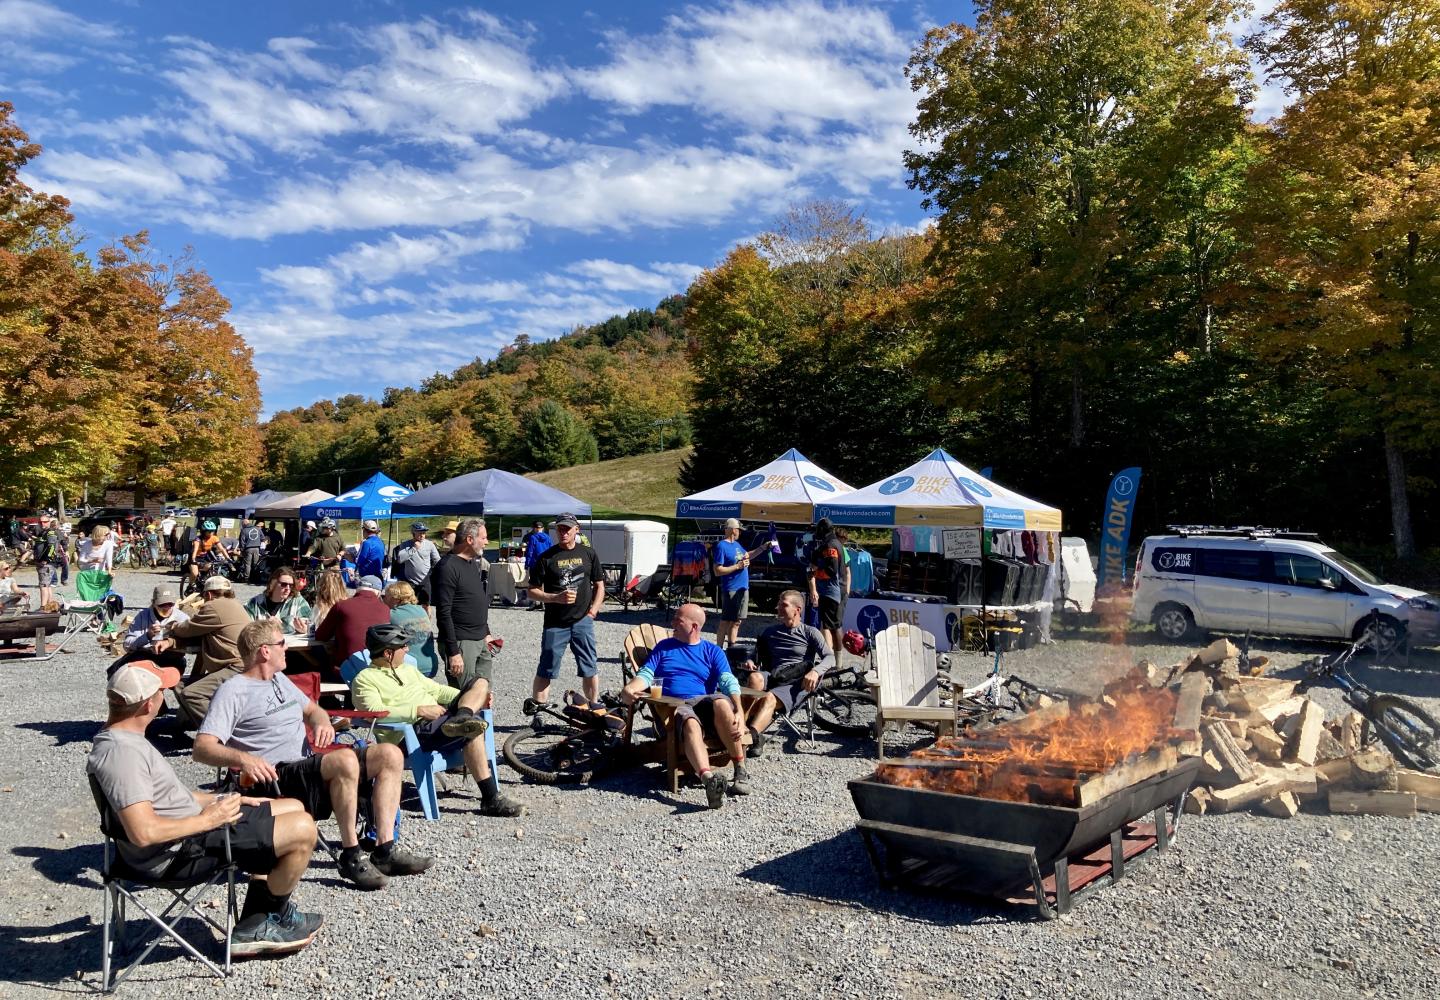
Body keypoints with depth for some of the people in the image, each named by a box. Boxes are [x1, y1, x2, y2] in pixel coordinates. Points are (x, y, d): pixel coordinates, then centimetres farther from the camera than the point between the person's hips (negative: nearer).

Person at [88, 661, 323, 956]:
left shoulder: (124, 739, 10)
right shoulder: (121, 753, -25)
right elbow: (143, 832, -31)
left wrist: (220, 800, 11)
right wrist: (208, 819, -20)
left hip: (190, 827, 11)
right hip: (179, 853, -11)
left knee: (293, 809, 15)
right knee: (302, 830, -17)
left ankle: (254, 927, 14)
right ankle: (276, 916, 12)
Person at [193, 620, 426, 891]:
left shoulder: (280, 680, 22)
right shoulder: (233, 691, -6)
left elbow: (312, 709, 34)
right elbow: (202, 748, -15)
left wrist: (322, 723, 9)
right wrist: (243, 759, -34)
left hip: (312, 762, 9)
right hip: (279, 777, -9)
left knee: (390, 754, -7)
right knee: (346, 760, -36)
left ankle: (385, 850, -10)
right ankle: (351, 856, -23)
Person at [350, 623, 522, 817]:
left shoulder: (407, 669, 27)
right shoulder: (365, 679, 1)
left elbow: (437, 690, 30)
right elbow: (374, 712, -16)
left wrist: (471, 698, 13)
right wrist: (419, 710, -21)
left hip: (441, 718, 9)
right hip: (414, 733, -8)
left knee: (480, 683, -1)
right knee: (473, 730, -30)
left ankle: (460, 718, -33)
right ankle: (491, 800, -31)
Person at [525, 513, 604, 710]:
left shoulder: (588, 554, 7)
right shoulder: (547, 557, 0)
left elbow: (599, 586, 13)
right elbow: (532, 591, 0)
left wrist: (592, 611, 0)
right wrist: (556, 598, -14)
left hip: (583, 621, 2)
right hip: (555, 623, -2)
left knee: (589, 668, 7)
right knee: (546, 669, 1)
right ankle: (536, 705, 9)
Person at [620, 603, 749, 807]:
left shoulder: (713, 651, 18)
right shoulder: (663, 647, 25)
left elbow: (729, 683, 3)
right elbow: (646, 675, 14)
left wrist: (739, 712, -16)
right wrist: (629, 689, -10)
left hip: (705, 701, 0)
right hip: (675, 705, 0)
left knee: (722, 703, -36)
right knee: (691, 724, -37)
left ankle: (740, 771, -28)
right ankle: (709, 779, -62)